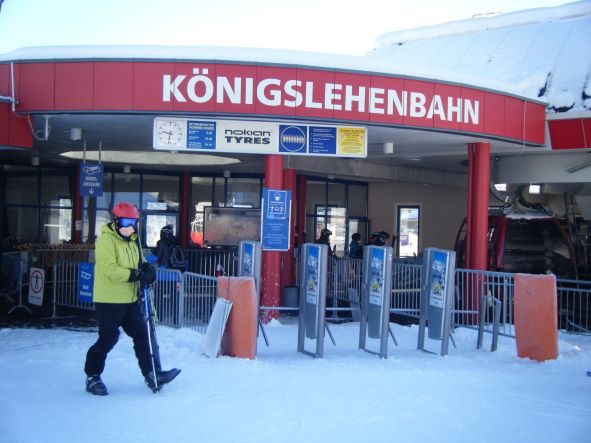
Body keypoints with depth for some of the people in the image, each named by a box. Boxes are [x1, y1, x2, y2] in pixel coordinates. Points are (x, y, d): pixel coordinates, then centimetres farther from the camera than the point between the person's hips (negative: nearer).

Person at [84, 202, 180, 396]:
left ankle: (151, 374, 14)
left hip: (130, 298, 8)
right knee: (108, 338, -2)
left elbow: (138, 261, 21)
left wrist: (147, 268, -2)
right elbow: (109, 269, -24)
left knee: (141, 334, 8)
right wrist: (136, 275, -28)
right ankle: (92, 376, 15)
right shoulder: (106, 240, -14)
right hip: (109, 299, -8)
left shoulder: (132, 240, 12)